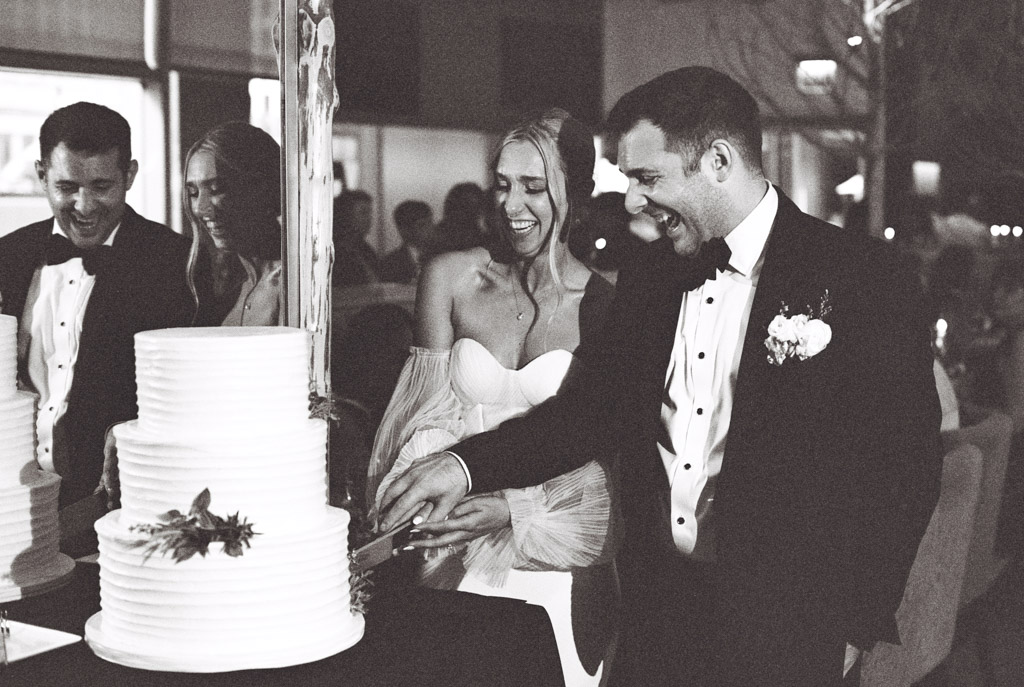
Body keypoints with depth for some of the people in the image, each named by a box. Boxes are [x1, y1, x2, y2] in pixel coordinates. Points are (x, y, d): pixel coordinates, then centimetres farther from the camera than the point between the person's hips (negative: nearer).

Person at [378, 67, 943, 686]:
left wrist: (856, 627, -10)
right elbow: (599, 407, 9)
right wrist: (469, 465, -4)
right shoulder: (649, 280, 7)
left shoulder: (864, 279, -11)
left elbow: (906, 465, -10)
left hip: (787, 633, -5)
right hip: (657, 613, 5)